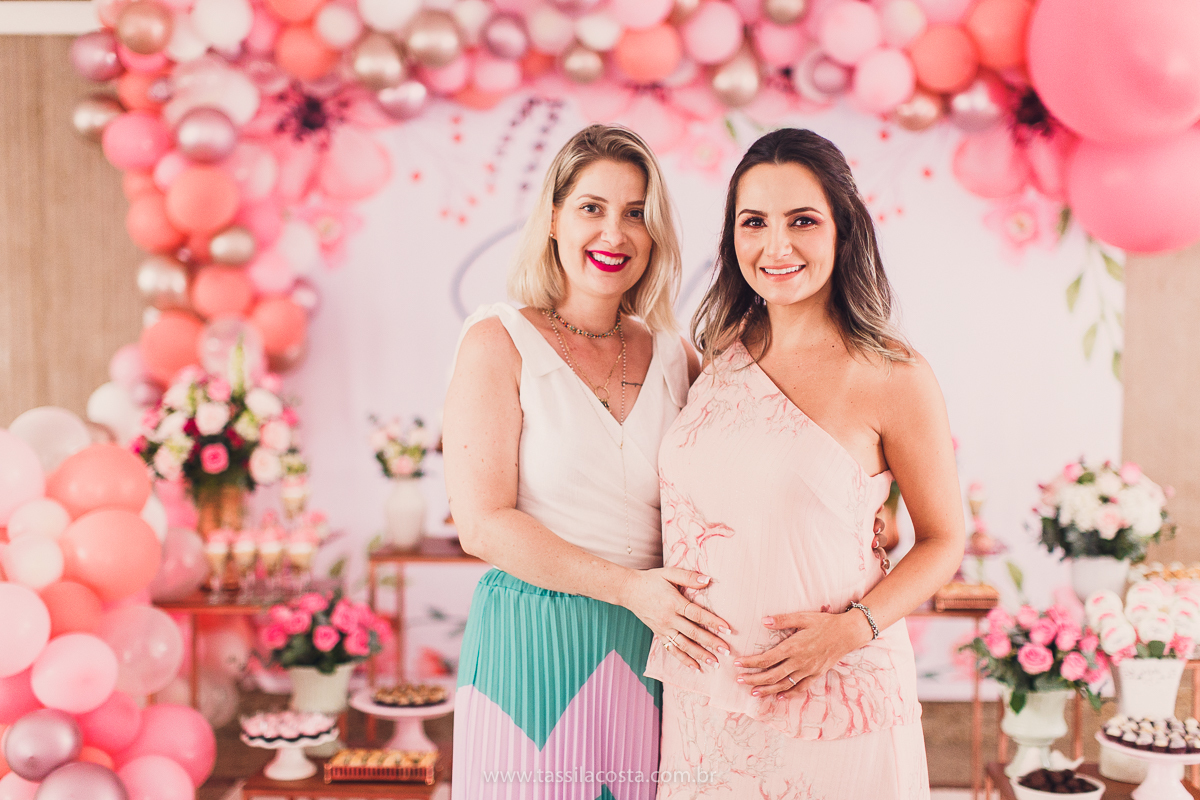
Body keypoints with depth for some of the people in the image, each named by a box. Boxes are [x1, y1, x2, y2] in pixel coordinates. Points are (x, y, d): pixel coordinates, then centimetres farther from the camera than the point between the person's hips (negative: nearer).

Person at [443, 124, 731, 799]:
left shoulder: (675, 358, 6)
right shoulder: (498, 343, -5)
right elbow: (483, 523, -11)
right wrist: (629, 586, -17)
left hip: (654, 649, 4)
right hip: (532, 647, -3)